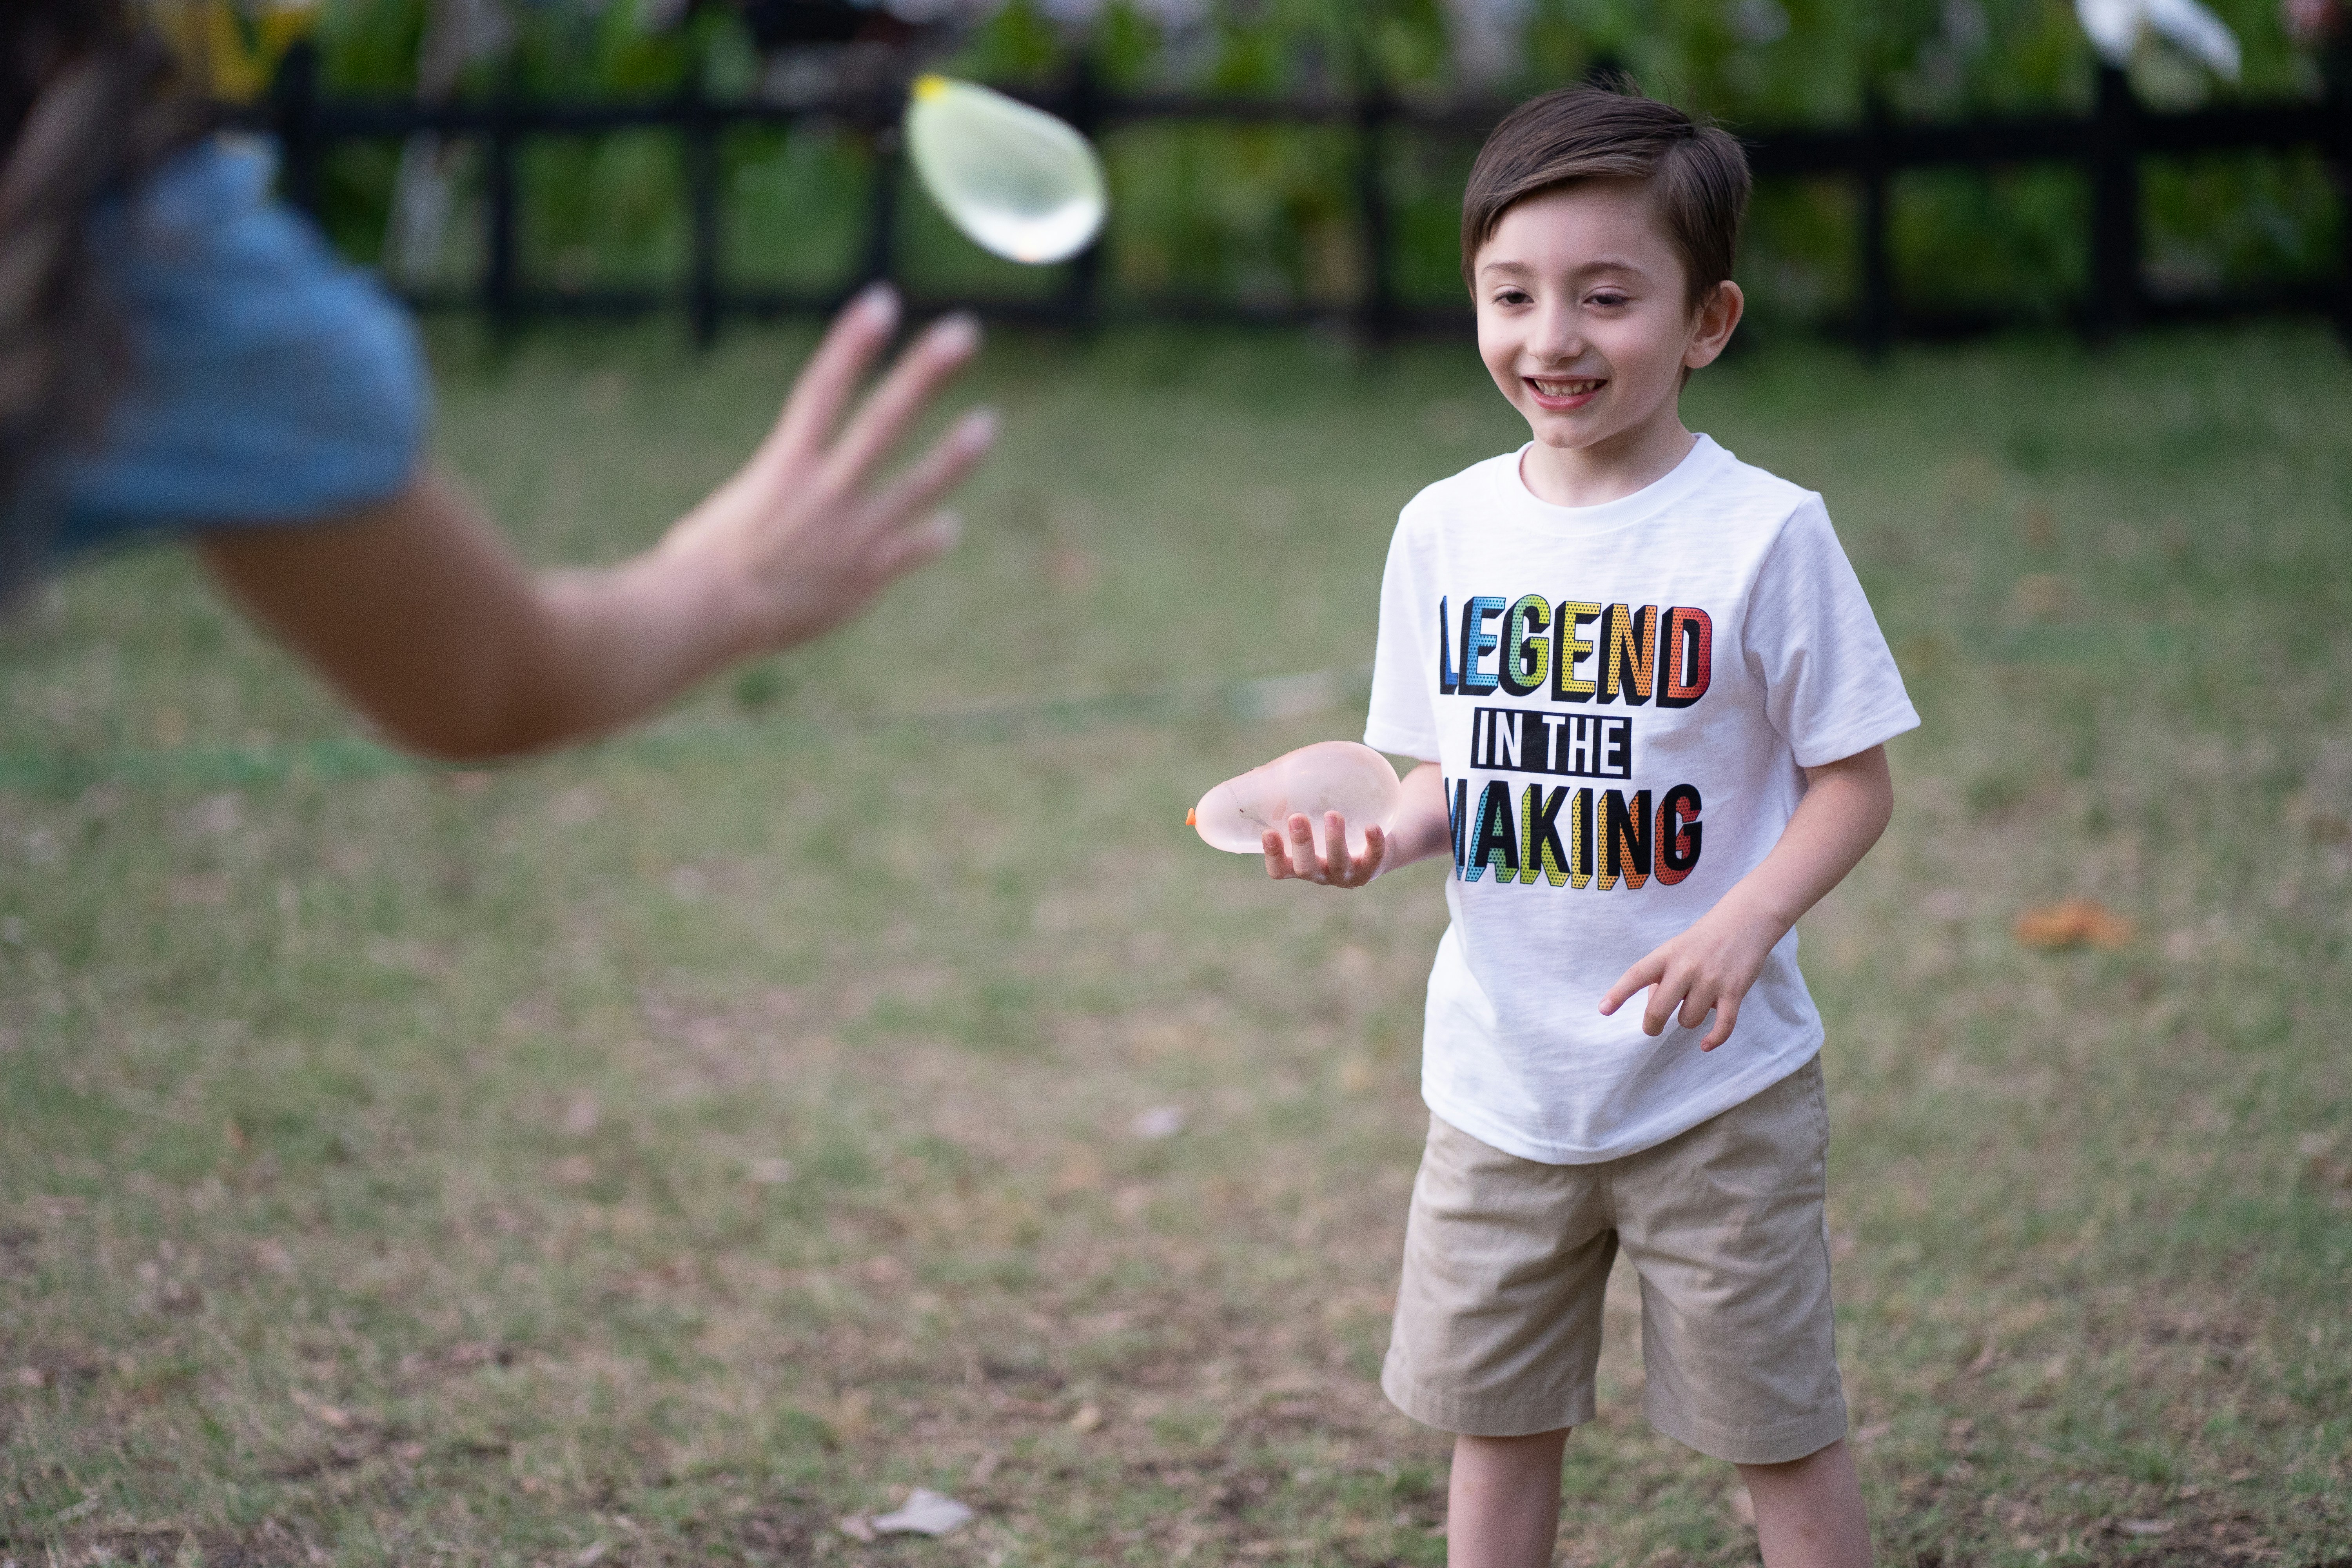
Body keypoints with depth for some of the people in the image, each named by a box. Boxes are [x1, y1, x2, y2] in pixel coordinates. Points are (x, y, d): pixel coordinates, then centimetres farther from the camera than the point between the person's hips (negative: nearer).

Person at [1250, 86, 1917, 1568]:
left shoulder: (1763, 532, -12)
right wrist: (1378, 839, -10)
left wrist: (1747, 921, -24)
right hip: (1499, 1080, 4)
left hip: (1715, 1090, -4)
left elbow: (1854, 780, -8)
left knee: (1779, 1430, 6)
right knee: (1496, 1419, 14)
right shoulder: (1447, 527, 2)